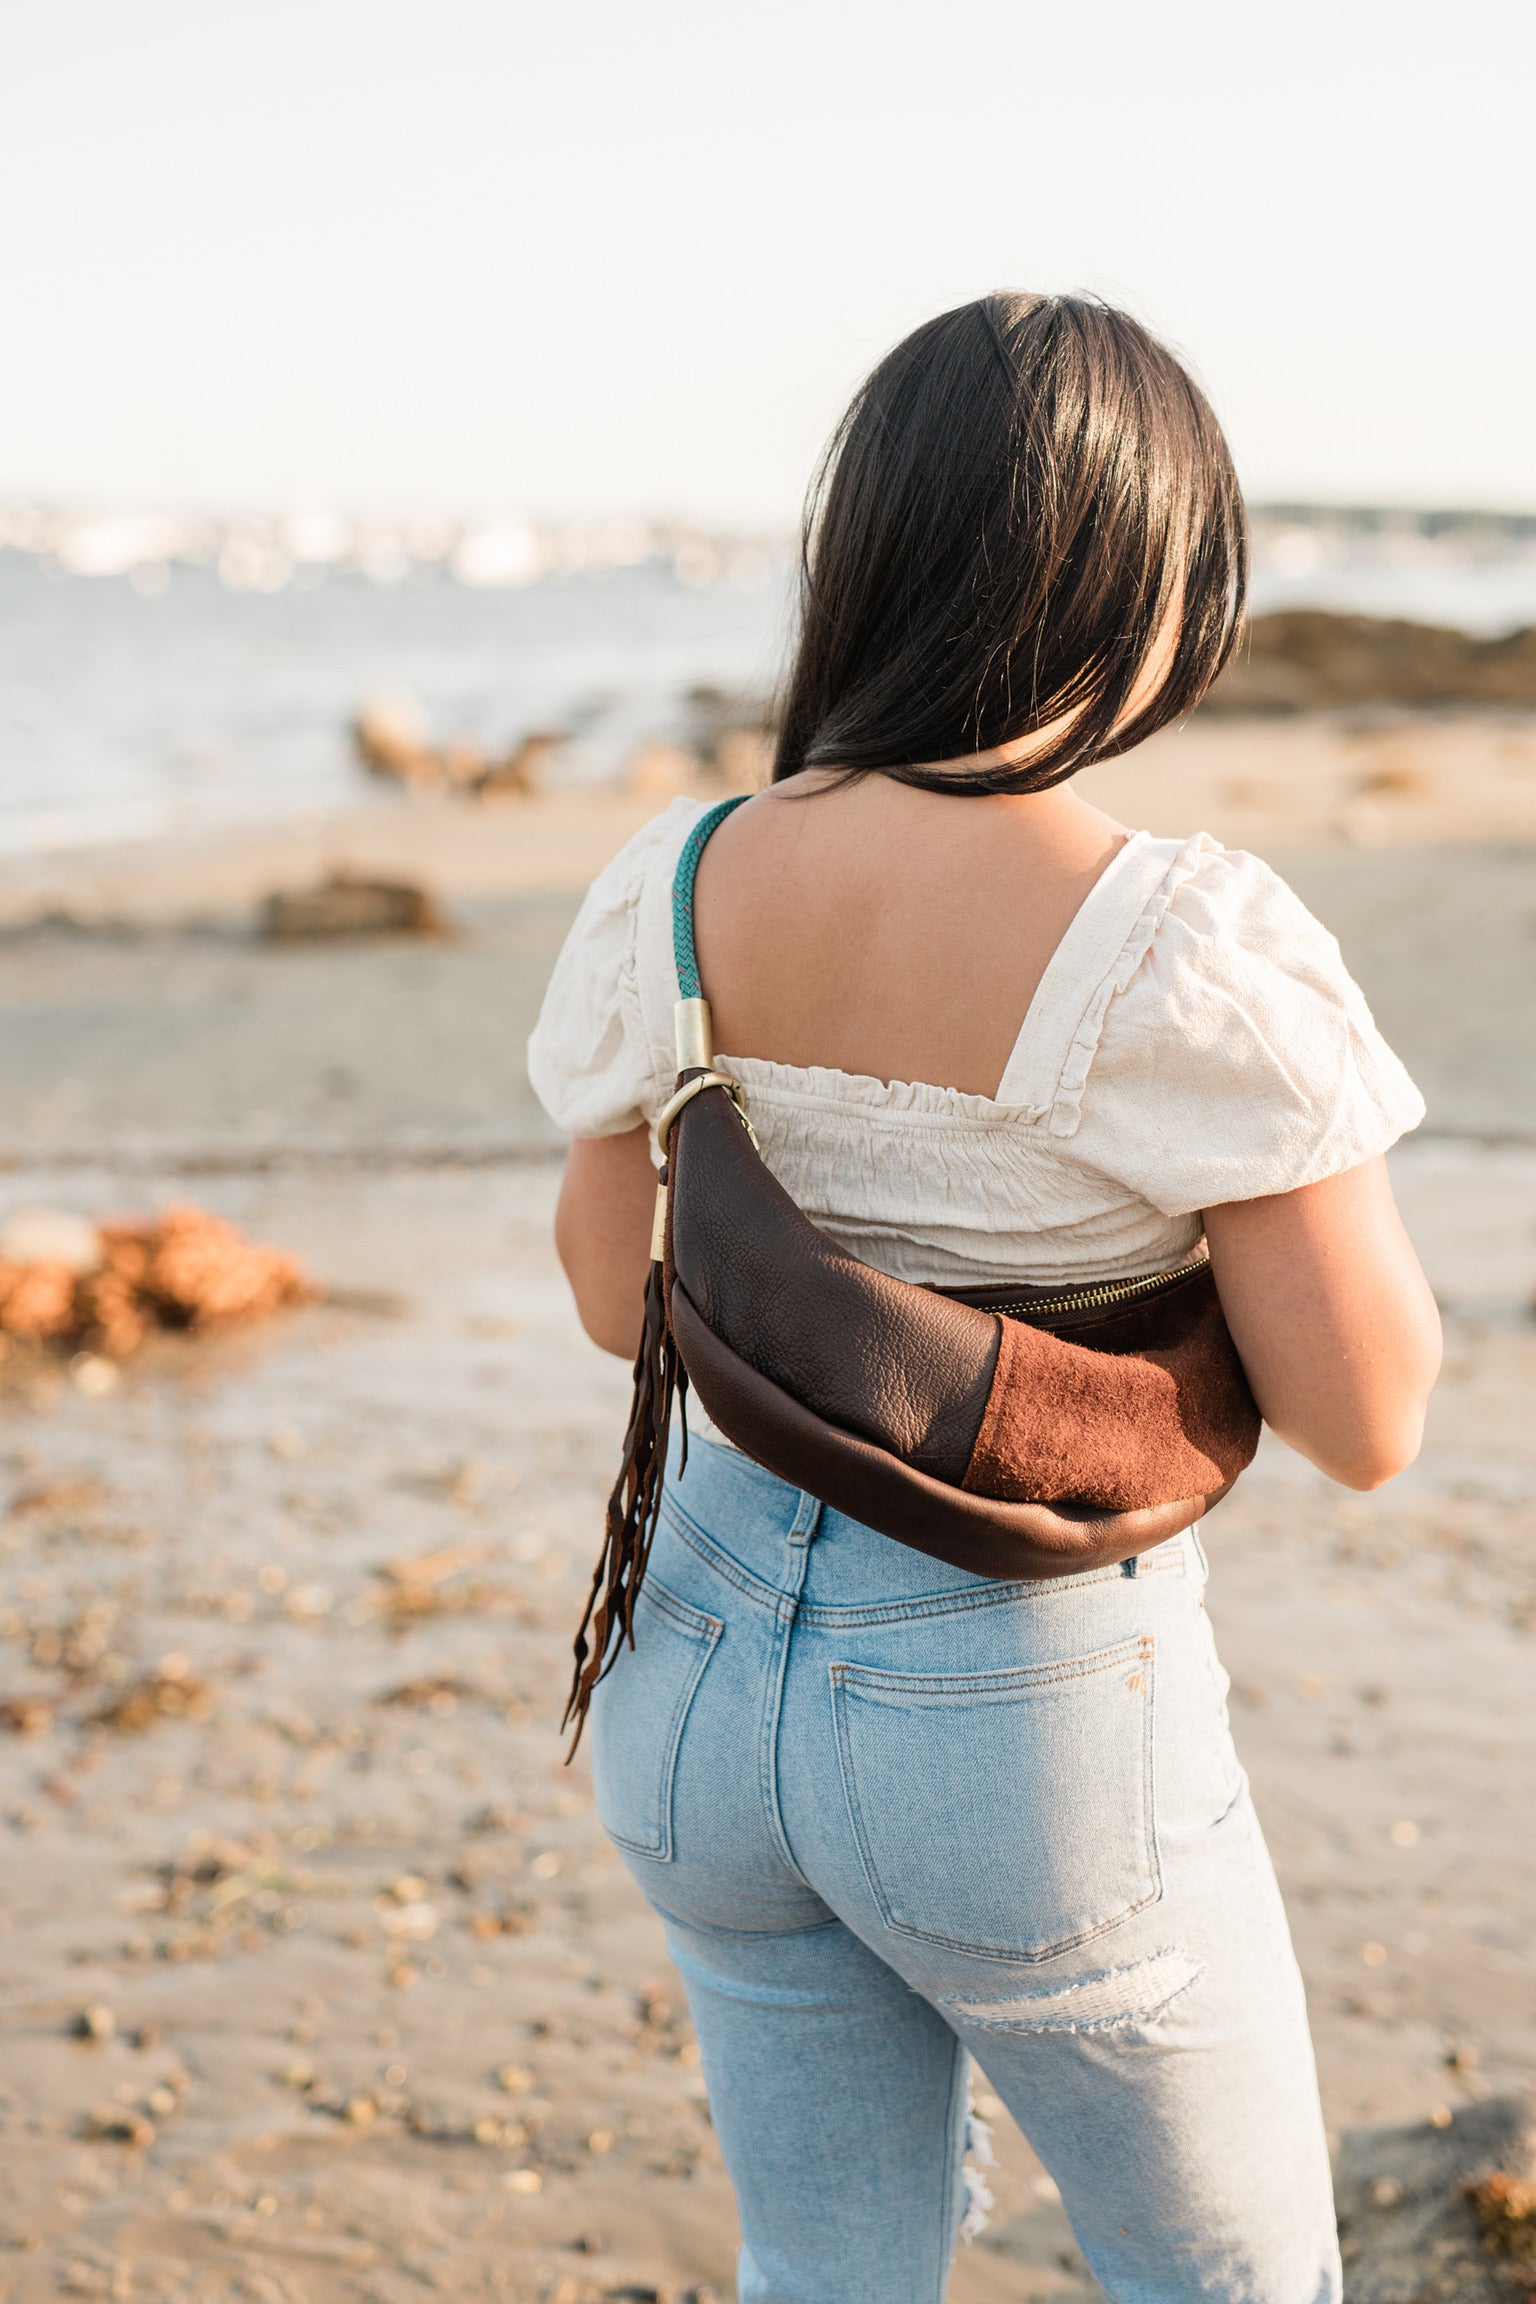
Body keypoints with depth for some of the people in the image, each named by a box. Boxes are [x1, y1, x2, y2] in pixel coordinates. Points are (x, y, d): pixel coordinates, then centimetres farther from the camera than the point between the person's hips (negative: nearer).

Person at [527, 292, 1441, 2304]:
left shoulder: (682, 884, -6)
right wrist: (1306, 1108, 0)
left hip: (712, 1656, 5)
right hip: (1029, 1708, -5)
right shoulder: (1187, 951, -22)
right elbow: (1368, 1418, -14)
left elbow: (614, 1294, 5)